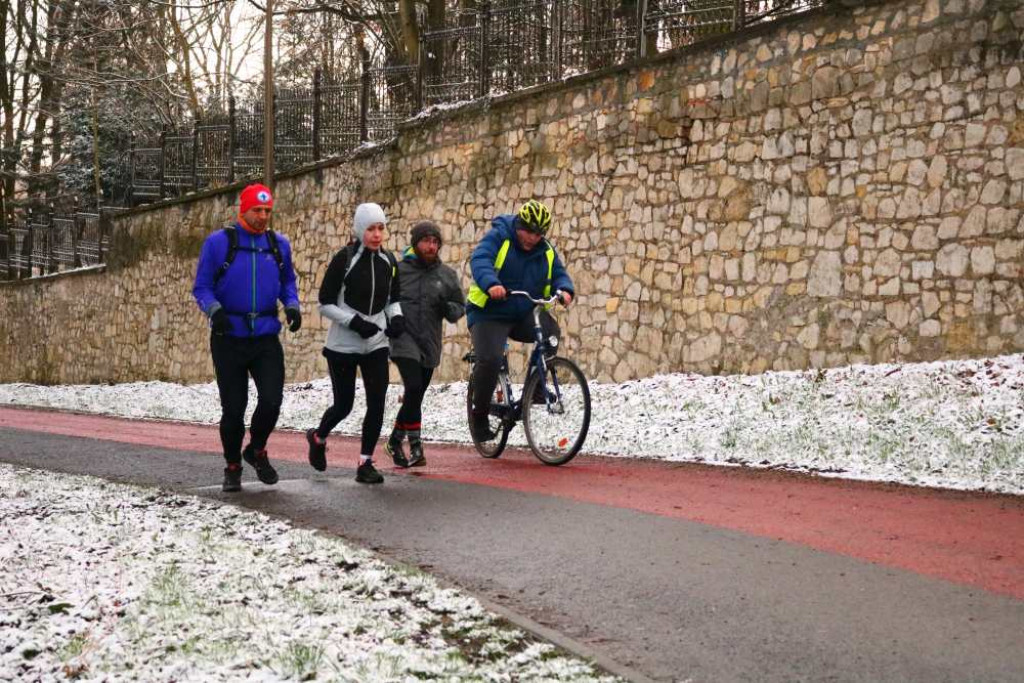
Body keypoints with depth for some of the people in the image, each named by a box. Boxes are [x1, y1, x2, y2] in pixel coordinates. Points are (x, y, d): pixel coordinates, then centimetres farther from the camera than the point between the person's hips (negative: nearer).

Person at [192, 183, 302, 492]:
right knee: (233, 408, 3)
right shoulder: (218, 243, -3)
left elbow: (287, 282, 19)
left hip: (267, 338, 2)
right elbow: (201, 287, -2)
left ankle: (257, 450, 19)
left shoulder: (279, 244, 8)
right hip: (229, 338, -2)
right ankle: (233, 467, 24)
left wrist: (292, 306, -1)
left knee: (271, 401, -10)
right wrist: (215, 310, -21)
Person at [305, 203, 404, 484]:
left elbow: (393, 299, 16)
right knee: (343, 404, 6)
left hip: (376, 345, 4)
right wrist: (355, 322, -21)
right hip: (343, 345, -4)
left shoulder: (388, 261, 3)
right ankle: (318, 437, 37)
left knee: (377, 403, -7)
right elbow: (325, 304, -8)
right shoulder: (344, 260, -11)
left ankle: (365, 463, 5)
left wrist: (396, 317, -6)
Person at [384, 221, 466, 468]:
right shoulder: (397, 270, 0)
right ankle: (415, 445, -13)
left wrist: (447, 308, -8)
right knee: (414, 388, -21)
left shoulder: (447, 275, 9)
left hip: (430, 345, 4)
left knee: (415, 397, 10)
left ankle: (395, 440, 29)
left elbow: (460, 306, 14)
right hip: (404, 339, -4)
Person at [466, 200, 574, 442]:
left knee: (550, 331, -25)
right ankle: (479, 414, -2)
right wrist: (491, 284, -44)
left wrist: (565, 290, -22)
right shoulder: (498, 238, -8)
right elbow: (479, 260, -23)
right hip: (490, 314, -4)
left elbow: (559, 274, 3)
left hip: (524, 316, 4)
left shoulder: (546, 252, 9)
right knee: (490, 360, -24)